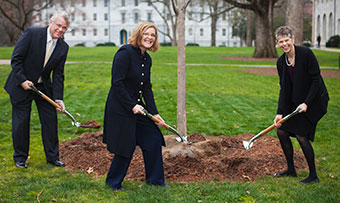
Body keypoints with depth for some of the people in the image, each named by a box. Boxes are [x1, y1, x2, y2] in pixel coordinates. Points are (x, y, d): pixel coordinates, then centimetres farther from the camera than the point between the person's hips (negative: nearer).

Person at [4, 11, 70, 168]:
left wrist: (58, 99, -10)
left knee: (50, 120, 5)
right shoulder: (31, 33, -16)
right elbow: (16, 58, -14)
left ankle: (52, 156, 19)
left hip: (43, 86, 4)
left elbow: (58, 75, -3)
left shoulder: (63, 47, -3)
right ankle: (20, 157, 20)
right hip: (21, 85, -4)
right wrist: (22, 80, -20)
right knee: (21, 122, 3)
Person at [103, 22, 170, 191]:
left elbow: (147, 88, 11)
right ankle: (113, 182, 20)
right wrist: (132, 106, -19)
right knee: (126, 146, -1)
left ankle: (155, 179, 24)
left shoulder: (147, 59, 8)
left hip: (137, 107, 8)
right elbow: (117, 83, -20)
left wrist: (154, 113, 4)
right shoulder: (125, 52, -17)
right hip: (120, 109, -8)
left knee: (154, 139, 9)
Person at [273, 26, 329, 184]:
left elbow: (316, 79, -16)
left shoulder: (306, 53, -18)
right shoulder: (281, 62, 1)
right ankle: (291, 169, 22)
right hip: (294, 102, 7)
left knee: (301, 135, -11)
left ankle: (313, 175, 4)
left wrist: (306, 103, -20)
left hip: (313, 99, -7)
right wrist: (280, 113, -5)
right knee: (281, 130, 4)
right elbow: (284, 88, 2)